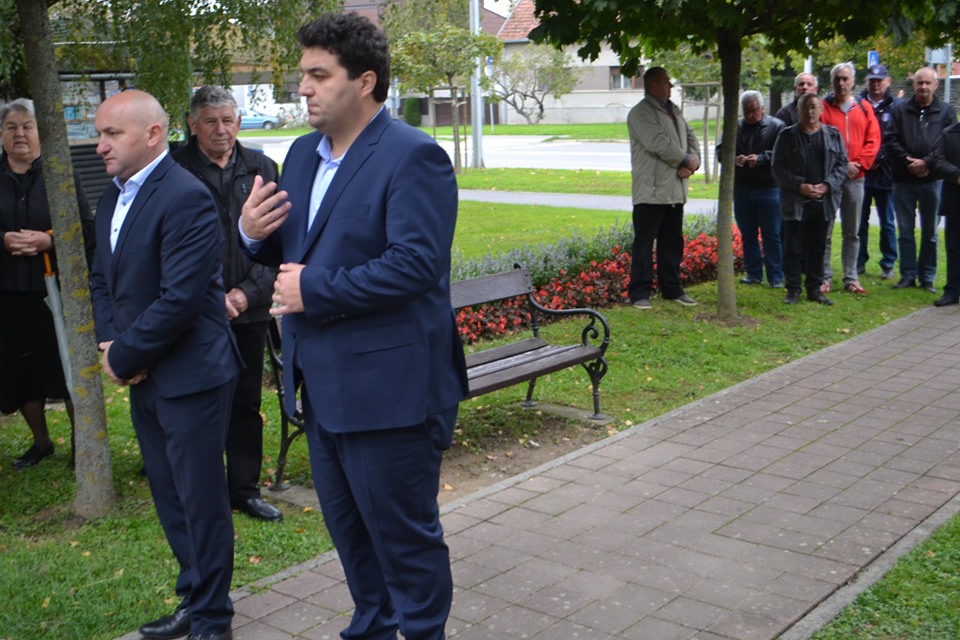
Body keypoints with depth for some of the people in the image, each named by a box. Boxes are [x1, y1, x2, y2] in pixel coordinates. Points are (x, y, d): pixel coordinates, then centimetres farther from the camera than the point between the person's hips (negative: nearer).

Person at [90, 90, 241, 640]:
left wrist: (123, 357, -14)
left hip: (190, 375, -9)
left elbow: (180, 298, -24)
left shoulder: (185, 198, -18)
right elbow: (102, 279, 16)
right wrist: (109, 342, -2)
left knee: (201, 500, 4)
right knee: (170, 498, 18)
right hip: (143, 376, 9)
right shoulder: (114, 198, 11)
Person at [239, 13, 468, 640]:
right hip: (324, 383, 9)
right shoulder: (303, 154, 10)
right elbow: (290, 251, 18)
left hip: (388, 387, -9)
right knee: (348, 525, 23)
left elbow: (416, 263, -26)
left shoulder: (413, 157, -16)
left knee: (404, 530, 7)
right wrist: (253, 233, -4)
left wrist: (314, 291, -22)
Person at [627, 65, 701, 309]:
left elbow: (690, 137, 16)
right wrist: (687, 160, -9)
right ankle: (640, 293, 1)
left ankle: (672, 289, 23)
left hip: (675, 190, 8)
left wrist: (692, 162, -4)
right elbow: (659, 143, -20)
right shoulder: (641, 113, -10)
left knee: (672, 243, 14)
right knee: (644, 243, -4)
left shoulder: (673, 110, 18)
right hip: (651, 190, -8)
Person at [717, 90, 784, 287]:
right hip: (741, 189, 4)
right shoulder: (734, 127, 10)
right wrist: (734, 159, -15)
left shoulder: (776, 126, -1)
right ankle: (754, 274, 21)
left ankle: (776, 277, 6)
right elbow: (720, 150, 5)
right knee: (748, 235, 11)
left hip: (769, 188, -4)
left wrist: (760, 159, -24)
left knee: (772, 235, 0)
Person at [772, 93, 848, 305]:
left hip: (823, 202, 2)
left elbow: (842, 163, 7)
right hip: (795, 202, -2)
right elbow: (778, 168, -2)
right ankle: (793, 289, 11)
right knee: (793, 248, 1)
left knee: (818, 248, 10)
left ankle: (814, 288, 19)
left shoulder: (833, 135, 8)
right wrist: (800, 186, -14)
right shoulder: (787, 136, 1)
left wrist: (827, 185, -10)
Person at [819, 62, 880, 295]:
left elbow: (873, 140, 6)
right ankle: (824, 278, 6)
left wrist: (859, 163, -7)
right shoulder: (823, 106, 0)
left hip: (855, 177, 3)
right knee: (825, 230, 0)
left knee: (852, 232, 8)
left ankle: (851, 279, 14)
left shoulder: (864, 108, 9)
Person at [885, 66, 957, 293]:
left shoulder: (946, 111, 5)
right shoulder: (900, 110, 6)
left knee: (930, 232, 6)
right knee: (905, 231, 6)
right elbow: (891, 141, -2)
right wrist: (908, 162, -13)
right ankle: (908, 275, 15)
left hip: (932, 180, -1)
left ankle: (927, 277, 14)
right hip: (903, 180, 1)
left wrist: (927, 163, -14)